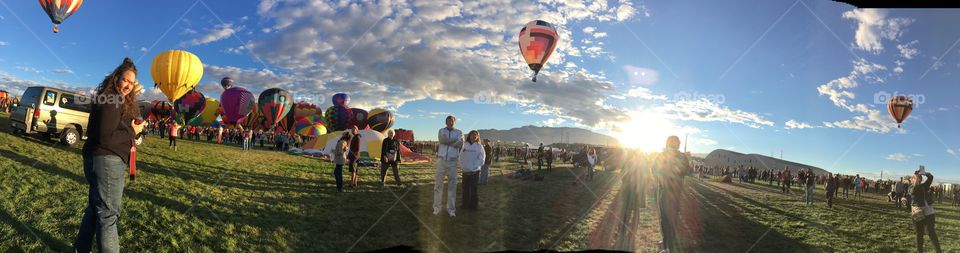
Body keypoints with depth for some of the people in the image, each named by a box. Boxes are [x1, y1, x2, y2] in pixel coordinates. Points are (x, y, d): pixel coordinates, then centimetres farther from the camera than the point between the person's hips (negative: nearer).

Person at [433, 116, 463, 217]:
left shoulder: (459, 133, 4)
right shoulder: (441, 131, 4)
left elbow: (460, 145, -14)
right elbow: (442, 140, -19)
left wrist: (447, 141, -16)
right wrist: (455, 141, -17)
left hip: (452, 162, 0)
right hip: (441, 161, 0)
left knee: (452, 185, 0)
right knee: (438, 184, 1)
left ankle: (451, 209, 8)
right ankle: (436, 208, 10)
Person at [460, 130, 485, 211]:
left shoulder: (479, 146, -2)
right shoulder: (465, 145, 5)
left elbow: (481, 159, -7)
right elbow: (461, 157, 8)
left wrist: (473, 167, -14)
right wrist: (463, 166, -5)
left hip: (475, 171, -3)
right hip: (465, 171, 3)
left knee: (473, 189, 1)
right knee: (465, 189, 9)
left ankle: (473, 206, 10)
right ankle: (465, 205, 20)